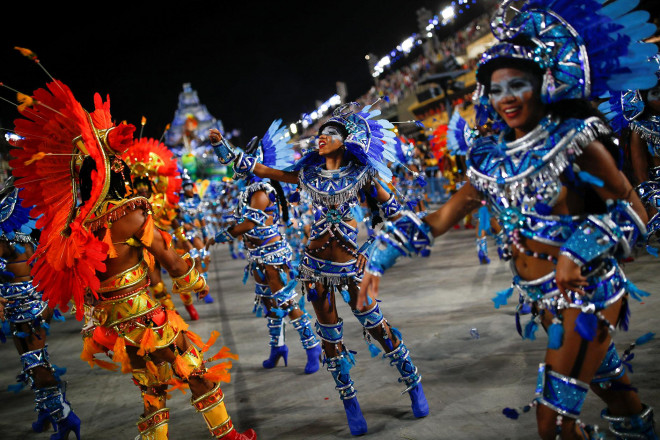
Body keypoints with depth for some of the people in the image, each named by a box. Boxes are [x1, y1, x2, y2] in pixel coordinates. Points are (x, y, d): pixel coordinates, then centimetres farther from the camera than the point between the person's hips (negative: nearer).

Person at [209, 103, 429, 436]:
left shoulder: (360, 174, -4)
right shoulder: (309, 172, 3)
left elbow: (390, 207, 4)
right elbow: (264, 170, 8)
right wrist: (225, 151, 9)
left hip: (350, 262, -3)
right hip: (316, 263, 3)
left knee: (376, 326, -1)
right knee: (329, 335, 8)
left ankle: (414, 384, 21)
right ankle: (349, 402, 24)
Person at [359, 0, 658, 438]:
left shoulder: (574, 139, -13)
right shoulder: (490, 158, 1)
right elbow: (442, 218, 4)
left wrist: (580, 249, -27)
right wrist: (382, 256, -4)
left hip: (587, 290, -5)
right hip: (540, 297, 5)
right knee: (607, 382, 22)